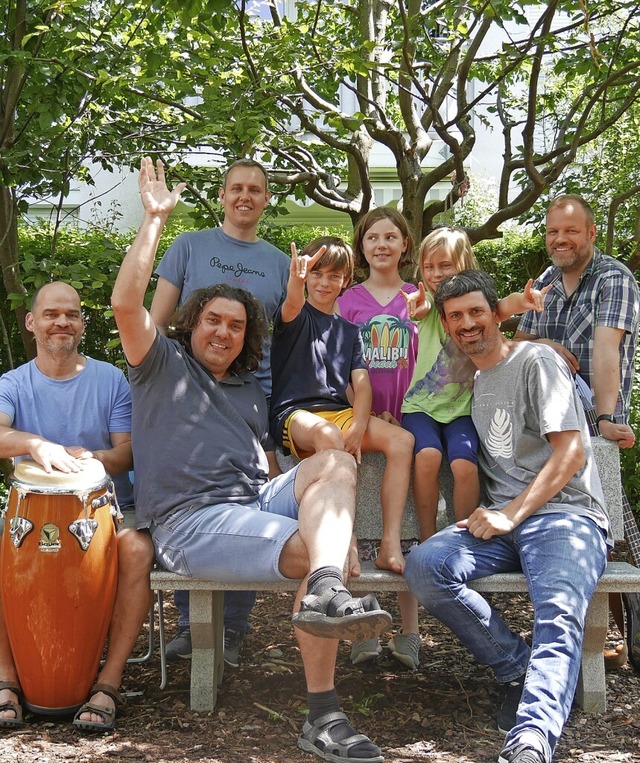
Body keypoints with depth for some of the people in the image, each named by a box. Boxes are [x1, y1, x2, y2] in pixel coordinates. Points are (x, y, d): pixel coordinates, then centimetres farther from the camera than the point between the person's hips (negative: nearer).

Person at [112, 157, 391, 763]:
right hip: (190, 517, -6)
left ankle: (325, 591, -50)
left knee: (333, 462, -24)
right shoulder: (163, 364, 13)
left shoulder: (251, 392, 30)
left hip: (257, 501, 6)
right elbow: (125, 304, -7)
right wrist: (155, 217, -4)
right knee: (315, 549, -28)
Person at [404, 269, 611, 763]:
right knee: (425, 565, -23)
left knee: (559, 613, -34)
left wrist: (512, 514, -13)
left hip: (566, 515, -6)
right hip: (502, 521, 6)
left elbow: (571, 452, -7)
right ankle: (519, 668, -12)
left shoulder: (536, 361, 2)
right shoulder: (469, 380, 22)